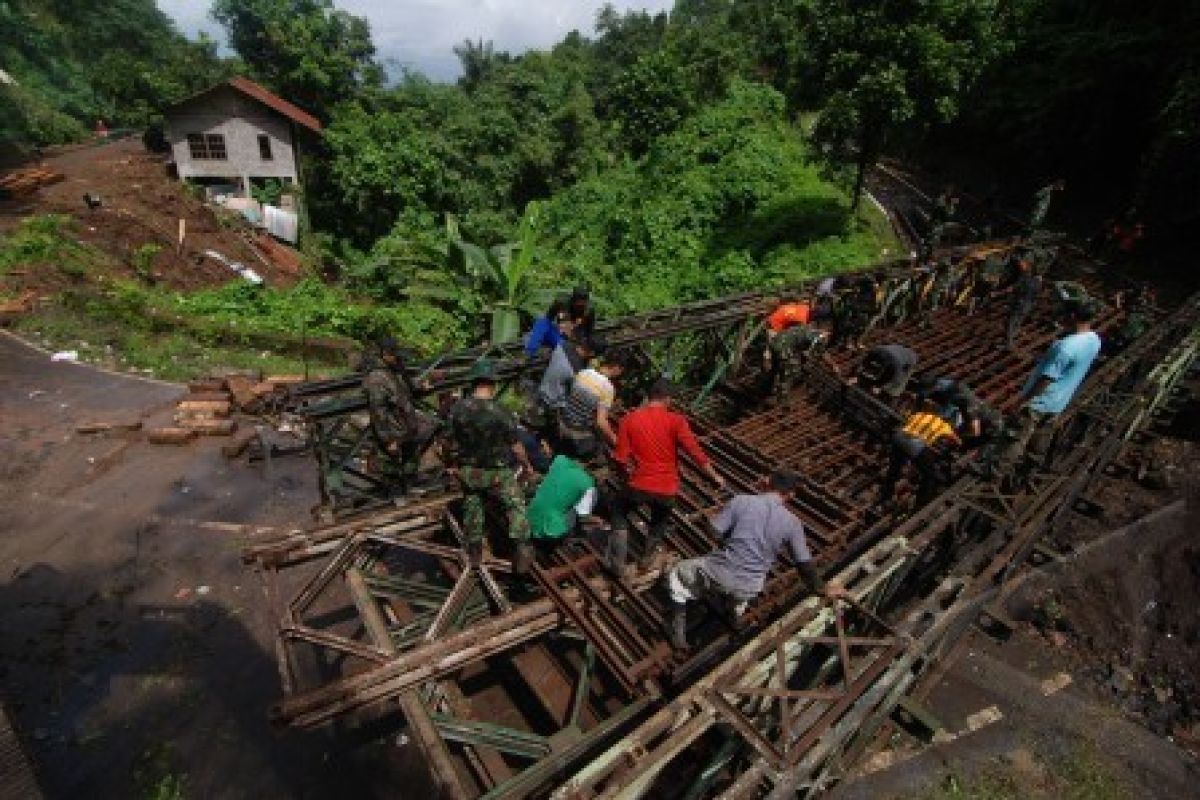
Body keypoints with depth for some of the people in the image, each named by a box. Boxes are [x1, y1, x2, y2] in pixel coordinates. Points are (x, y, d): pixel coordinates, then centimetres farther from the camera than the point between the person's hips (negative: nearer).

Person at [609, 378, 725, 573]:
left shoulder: (629, 419, -5)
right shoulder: (676, 420, -9)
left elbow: (621, 458, -6)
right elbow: (695, 452, -13)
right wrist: (715, 477, 0)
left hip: (638, 486, 0)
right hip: (667, 490, 1)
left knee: (619, 510, 29)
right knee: (660, 520, 35)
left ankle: (618, 562, 21)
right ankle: (648, 556, 36)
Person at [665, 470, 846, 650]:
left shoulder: (742, 501, -8)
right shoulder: (792, 523, -2)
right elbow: (805, 564, 6)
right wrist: (823, 589, 24)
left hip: (719, 575, -4)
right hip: (748, 589, 4)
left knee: (678, 572, 25)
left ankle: (679, 629, 16)